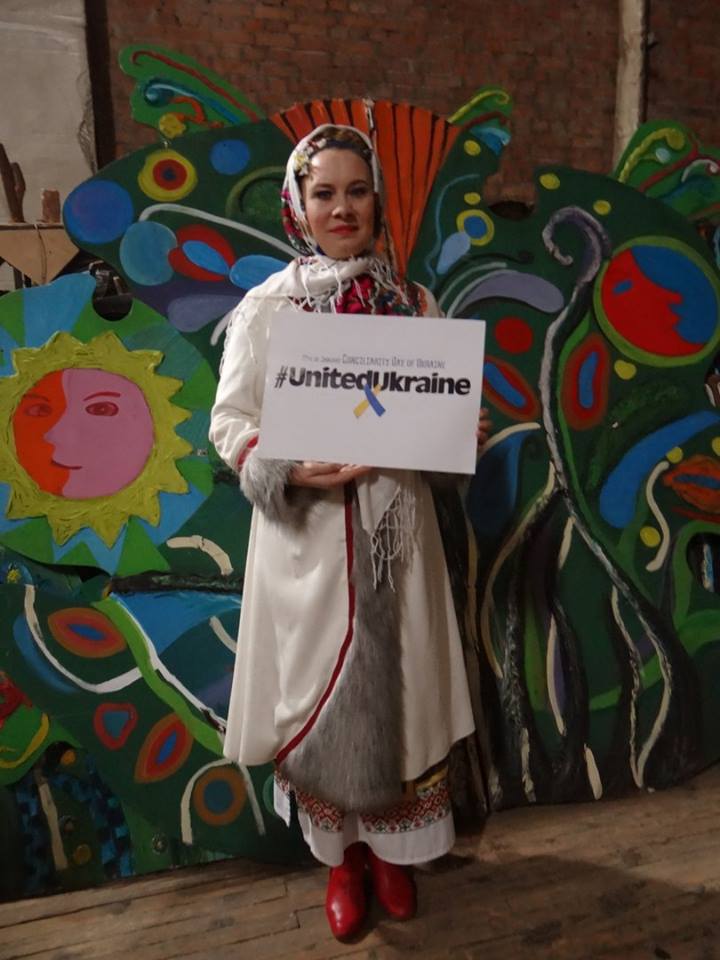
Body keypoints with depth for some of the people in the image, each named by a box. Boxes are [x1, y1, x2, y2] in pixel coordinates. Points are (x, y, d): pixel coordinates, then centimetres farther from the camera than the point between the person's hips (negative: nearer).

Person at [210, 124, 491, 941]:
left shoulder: (415, 303, 6)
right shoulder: (265, 306, -2)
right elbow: (229, 422, -4)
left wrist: (464, 433, -11)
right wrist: (294, 470, -21)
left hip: (395, 525, 3)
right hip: (306, 533, -2)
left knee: (397, 688, 12)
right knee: (319, 695, 9)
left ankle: (392, 849, 39)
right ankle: (341, 856, 36)